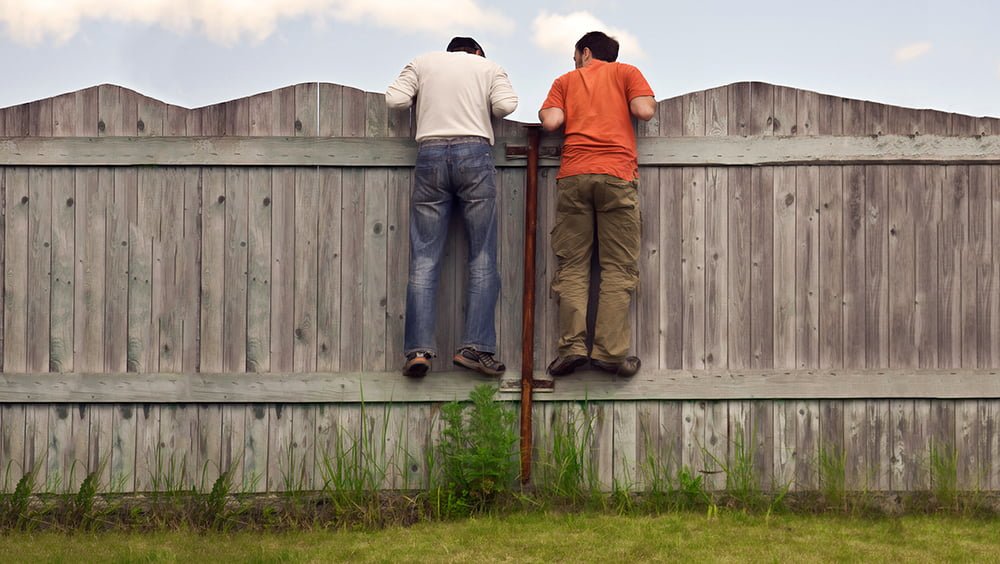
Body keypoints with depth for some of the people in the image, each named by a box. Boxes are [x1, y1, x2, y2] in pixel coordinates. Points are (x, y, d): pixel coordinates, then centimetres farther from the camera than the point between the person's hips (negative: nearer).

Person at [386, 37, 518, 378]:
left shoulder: (422, 63, 19)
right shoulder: (488, 67, 18)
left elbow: (395, 100, 6)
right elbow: (506, 105, 1)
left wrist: (422, 98, 26)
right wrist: (482, 108, 22)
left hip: (430, 154, 1)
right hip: (475, 153, -1)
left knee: (424, 258, -1)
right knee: (483, 257, 1)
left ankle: (418, 348, -11)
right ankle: (475, 346, -9)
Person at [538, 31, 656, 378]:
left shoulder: (566, 80, 20)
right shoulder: (626, 72, 17)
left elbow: (551, 122, 4)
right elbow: (644, 111, 1)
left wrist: (545, 112, 27)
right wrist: (649, 104, 23)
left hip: (573, 175, 1)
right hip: (617, 174, -1)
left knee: (572, 267, 2)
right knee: (618, 267, -2)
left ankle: (572, 346, -11)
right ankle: (610, 350, -11)